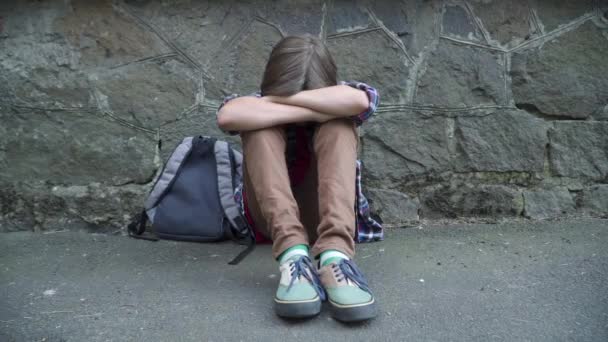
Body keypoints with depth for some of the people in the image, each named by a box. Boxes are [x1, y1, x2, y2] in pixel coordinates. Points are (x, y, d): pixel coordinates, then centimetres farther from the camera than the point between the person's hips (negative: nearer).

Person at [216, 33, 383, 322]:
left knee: (338, 124, -22)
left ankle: (334, 254, -43)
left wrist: (282, 98, -25)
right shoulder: (262, 105, -6)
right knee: (261, 125, -23)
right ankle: (292, 254, -43)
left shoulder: (333, 106, -3)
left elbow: (358, 100, -30)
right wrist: (311, 112, -30)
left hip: (323, 215, 0)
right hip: (272, 217, 0)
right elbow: (228, 115, -32)